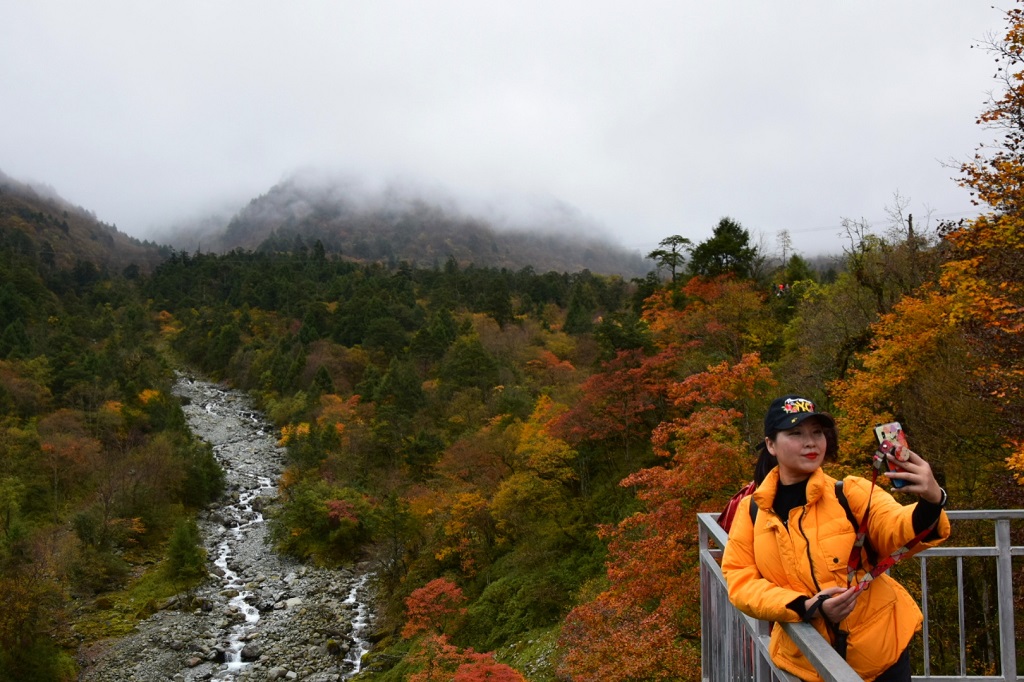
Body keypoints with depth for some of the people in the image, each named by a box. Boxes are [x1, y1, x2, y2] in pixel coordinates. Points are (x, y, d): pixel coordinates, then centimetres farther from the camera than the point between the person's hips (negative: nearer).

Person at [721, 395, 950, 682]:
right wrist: (808, 607, -21)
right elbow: (740, 582, -7)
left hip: (876, 650, -1)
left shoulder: (852, 492, -11)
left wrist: (931, 502, -48)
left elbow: (896, 531, -26)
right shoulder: (751, 510, -5)